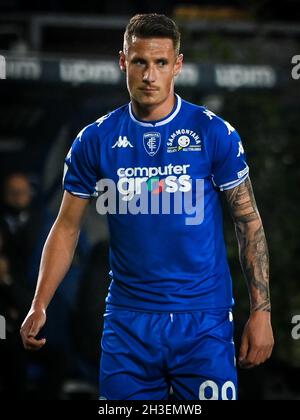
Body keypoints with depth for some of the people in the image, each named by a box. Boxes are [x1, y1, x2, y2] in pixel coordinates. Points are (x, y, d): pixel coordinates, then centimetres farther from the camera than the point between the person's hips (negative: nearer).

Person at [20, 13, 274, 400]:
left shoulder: (214, 133, -3)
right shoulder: (95, 140, 3)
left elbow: (248, 222, 1)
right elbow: (67, 226, 8)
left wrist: (261, 311, -5)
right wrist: (39, 306, -3)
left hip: (204, 320, -2)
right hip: (128, 321, 2)